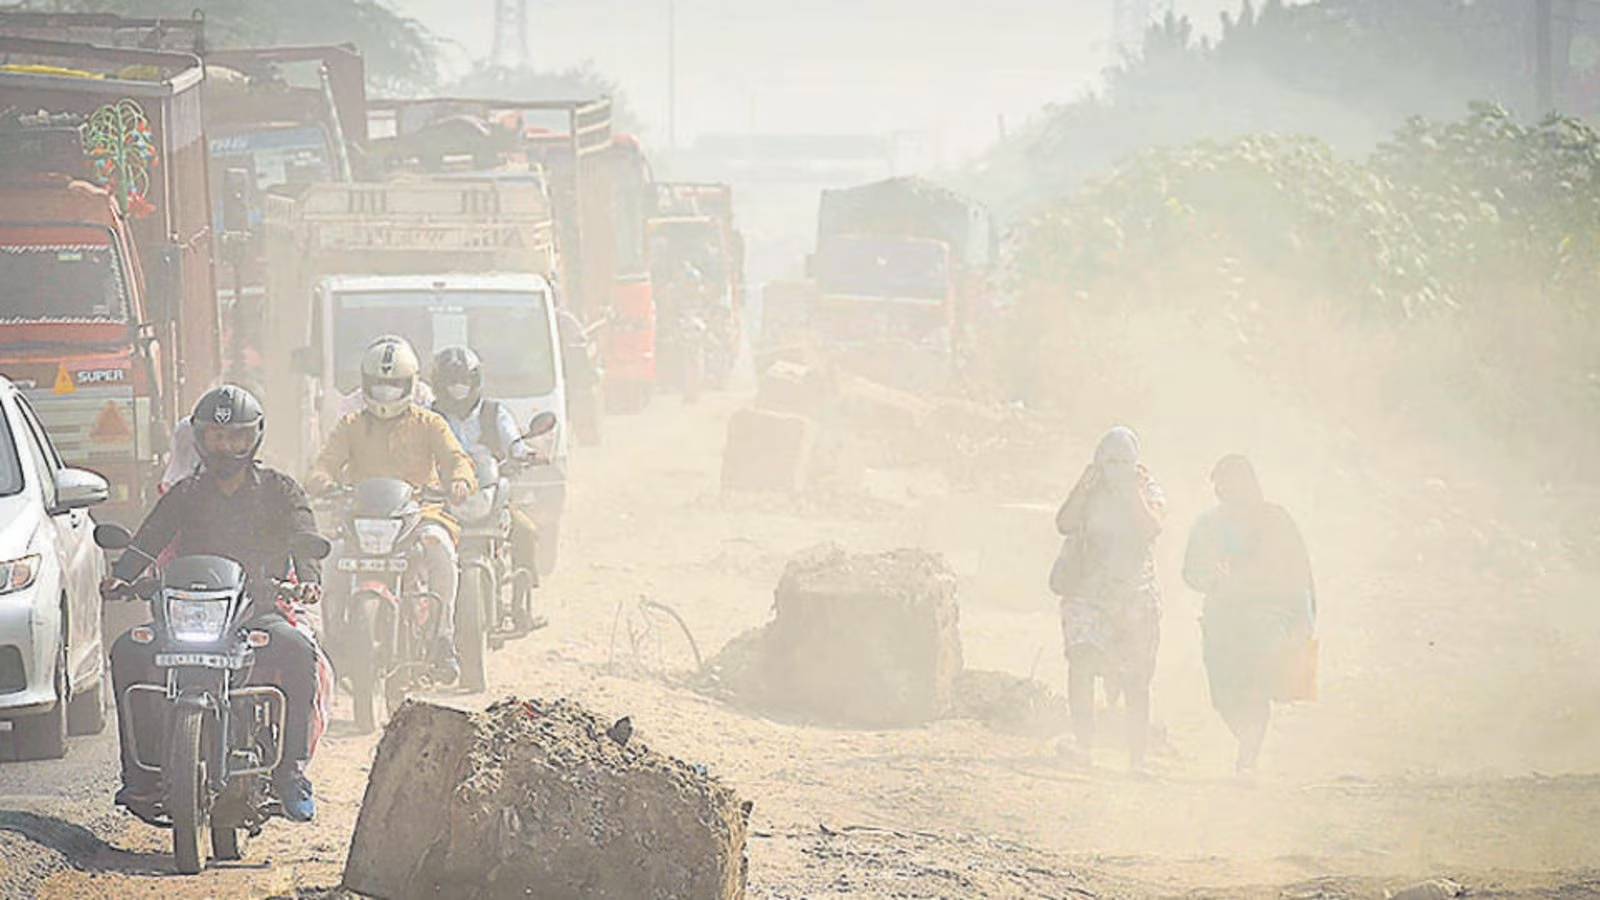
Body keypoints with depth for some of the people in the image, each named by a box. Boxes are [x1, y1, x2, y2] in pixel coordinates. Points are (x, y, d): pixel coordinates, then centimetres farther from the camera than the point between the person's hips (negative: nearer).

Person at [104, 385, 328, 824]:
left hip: (260, 611, -2)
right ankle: (140, 775, -22)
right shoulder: (186, 494, 17)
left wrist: (309, 579, -26)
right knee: (128, 653, -24)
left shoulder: (279, 490, 11)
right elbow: (148, 541, 5)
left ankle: (292, 770, -23)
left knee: (298, 652, -34)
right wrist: (121, 576, -16)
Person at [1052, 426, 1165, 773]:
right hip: (1089, 588, 0)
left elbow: (1152, 530, -11)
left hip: (1135, 592, 0)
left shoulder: (1148, 492, 6)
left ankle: (1137, 758, 10)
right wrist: (1084, 486, -8)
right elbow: (1064, 524, -5)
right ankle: (1083, 741, -24)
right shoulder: (1089, 494, 9)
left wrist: (1134, 493, -12)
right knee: (1081, 661, -24)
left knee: (1135, 680, 2)